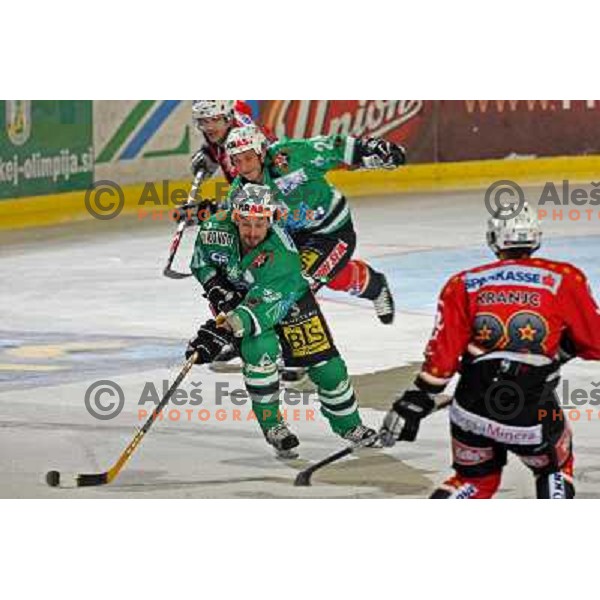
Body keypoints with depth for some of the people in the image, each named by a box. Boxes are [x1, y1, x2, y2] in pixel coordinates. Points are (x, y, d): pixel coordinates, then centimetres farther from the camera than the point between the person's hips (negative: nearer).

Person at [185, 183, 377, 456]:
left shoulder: (281, 254, -39)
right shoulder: (216, 229, -28)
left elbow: (264, 304, -47)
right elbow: (201, 262, -5)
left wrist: (221, 332, -57)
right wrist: (216, 288, -20)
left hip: (287, 296, -1)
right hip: (236, 295, 1)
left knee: (324, 360, -2)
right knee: (260, 348, -27)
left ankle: (348, 425, 23)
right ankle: (271, 424, -10)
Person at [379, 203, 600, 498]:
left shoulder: (464, 285, 5)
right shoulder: (563, 280, 0)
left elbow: (441, 355, 1)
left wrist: (412, 405, 7)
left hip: (472, 409, 2)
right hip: (535, 417, -2)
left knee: (475, 480, 26)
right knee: (554, 469, 29)